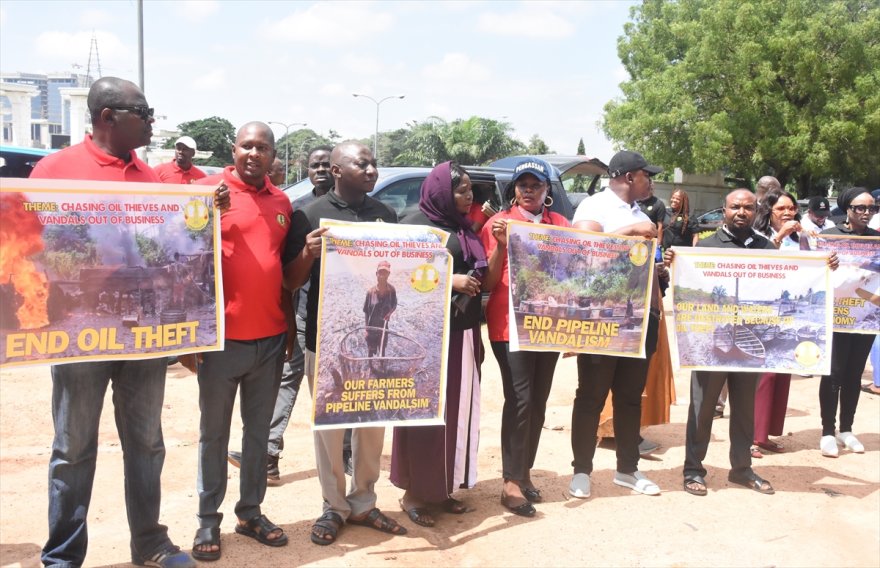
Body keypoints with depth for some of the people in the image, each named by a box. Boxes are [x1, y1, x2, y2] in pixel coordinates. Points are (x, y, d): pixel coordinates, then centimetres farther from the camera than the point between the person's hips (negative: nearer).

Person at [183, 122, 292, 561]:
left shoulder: (282, 202, 10)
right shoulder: (208, 190, -5)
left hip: (271, 338, 5)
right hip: (222, 337, -4)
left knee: (259, 430, 13)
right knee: (214, 432, 7)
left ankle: (251, 512, 26)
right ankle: (208, 520, 19)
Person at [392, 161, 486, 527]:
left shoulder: (465, 229, 15)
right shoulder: (416, 226, -7)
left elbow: (484, 279, 17)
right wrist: (451, 280, -18)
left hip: (464, 333, 7)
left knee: (456, 410, 9)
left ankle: (443, 487, 20)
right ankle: (414, 491, 9)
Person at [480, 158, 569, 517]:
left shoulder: (561, 224, 8)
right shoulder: (499, 223, -3)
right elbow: (488, 283, -7)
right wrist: (500, 245, -20)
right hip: (510, 324, -4)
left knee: (539, 401, 9)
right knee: (519, 400, -9)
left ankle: (525, 472, 21)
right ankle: (511, 482, -2)